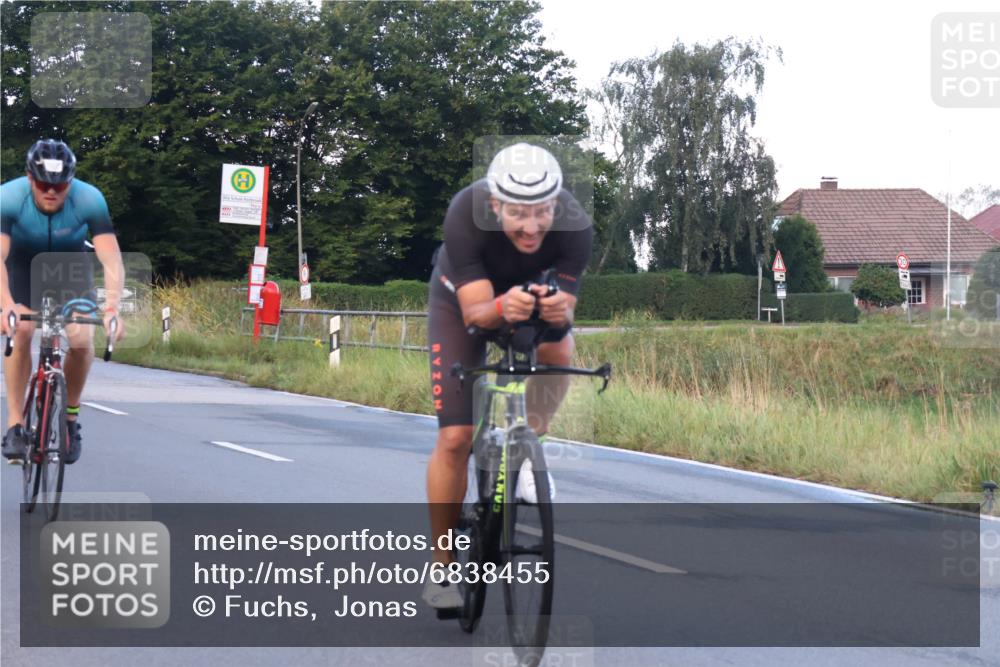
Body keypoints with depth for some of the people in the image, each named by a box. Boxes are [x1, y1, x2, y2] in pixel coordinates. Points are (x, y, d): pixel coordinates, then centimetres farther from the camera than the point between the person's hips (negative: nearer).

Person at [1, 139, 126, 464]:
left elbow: (111, 258, -36)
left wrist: (112, 308, -52)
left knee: (82, 339, -19)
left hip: (70, 268, 1)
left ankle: (70, 414, 5)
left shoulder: (90, 200, -31)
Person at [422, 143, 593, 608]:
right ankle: (441, 563, 4)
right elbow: (474, 312, -39)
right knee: (454, 438, -10)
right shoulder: (465, 215, -38)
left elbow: (565, 307, -34)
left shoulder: (575, 226, -34)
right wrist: (502, 307, -61)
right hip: (461, 301, -2)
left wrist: (558, 311, -58)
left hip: (537, 293, 3)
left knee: (560, 354, -30)